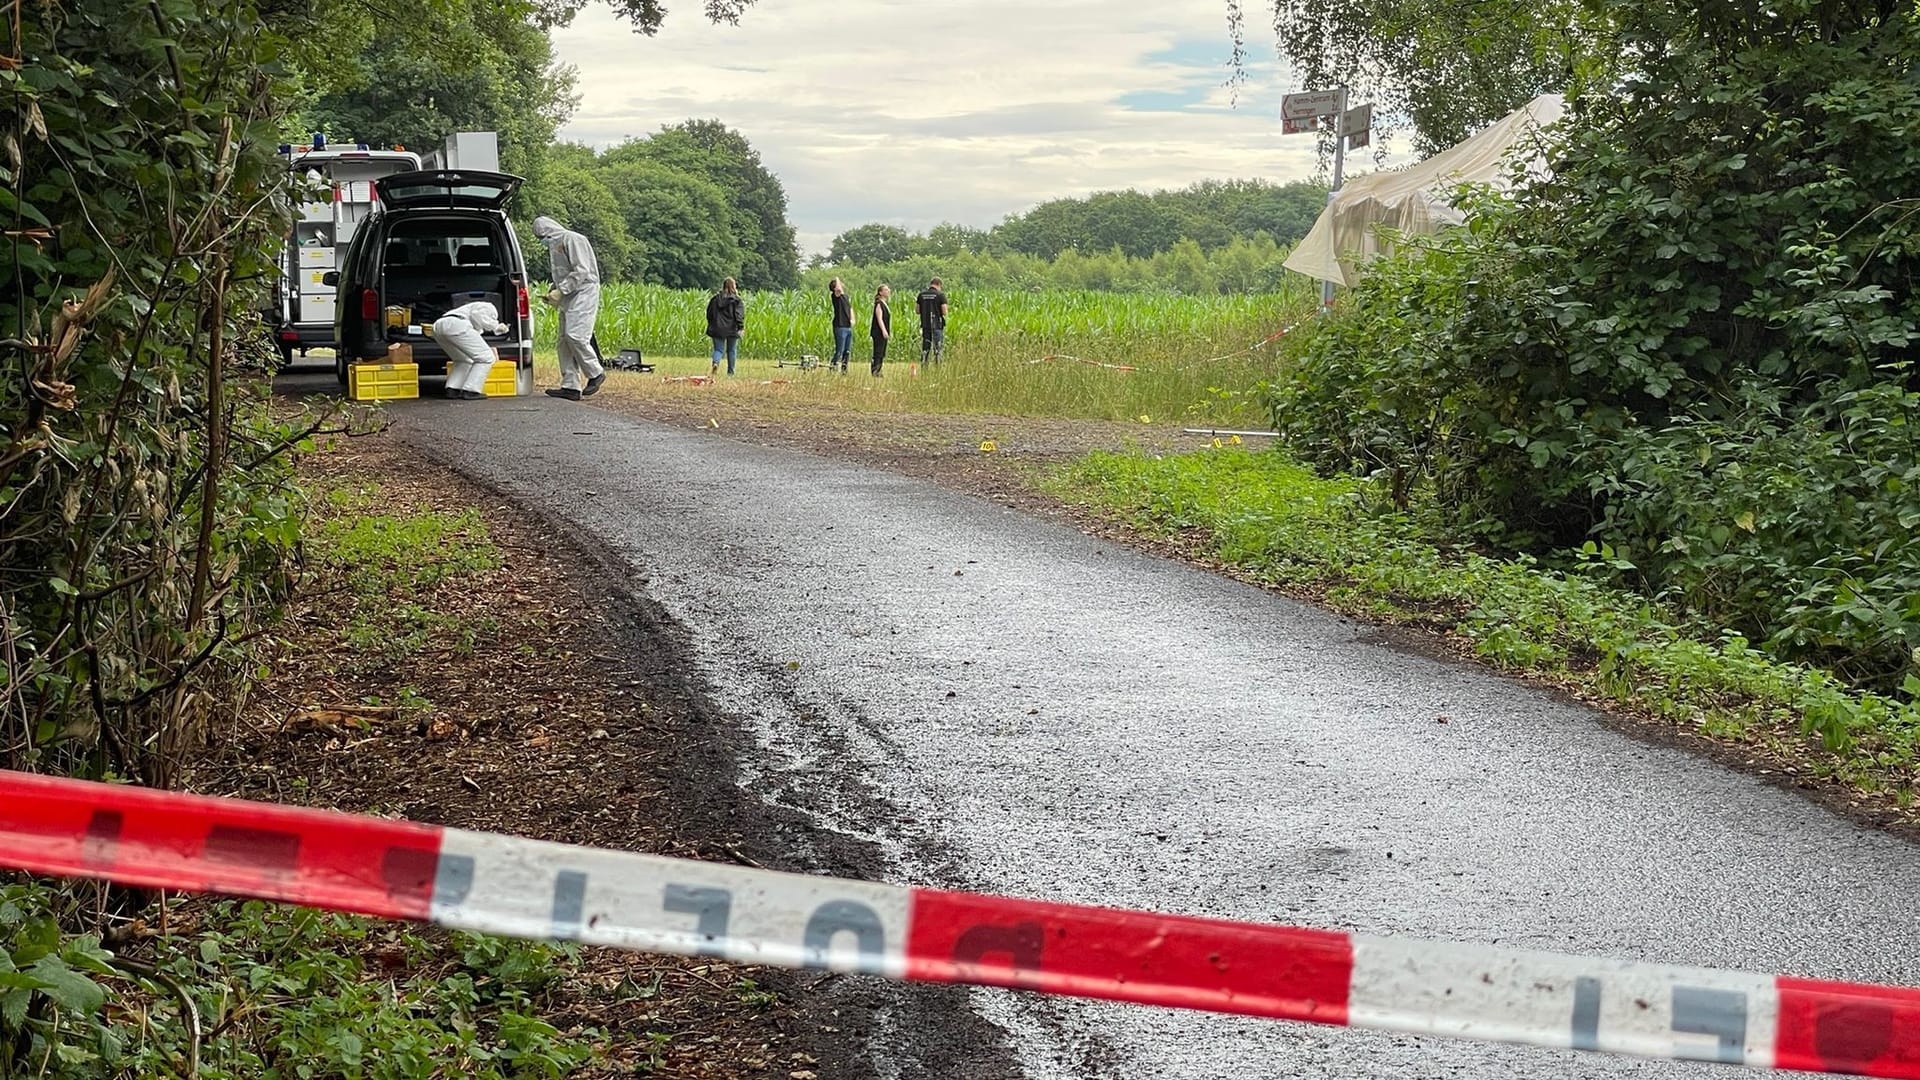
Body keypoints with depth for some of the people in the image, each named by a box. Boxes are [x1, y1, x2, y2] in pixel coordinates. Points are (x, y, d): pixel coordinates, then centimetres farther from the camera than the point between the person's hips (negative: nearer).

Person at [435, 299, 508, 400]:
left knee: (464, 360, 28)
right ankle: (470, 391, -5)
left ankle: (452, 390, 12)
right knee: (486, 358, 0)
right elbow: (476, 315, -3)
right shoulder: (489, 307, 17)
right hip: (455, 325, -9)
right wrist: (496, 326, 6)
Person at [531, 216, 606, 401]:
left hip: (583, 294, -10)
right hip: (568, 297, 10)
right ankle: (571, 386, 4)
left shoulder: (572, 240, -10)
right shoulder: (554, 245, 20)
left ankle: (595, 373, -2)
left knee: (575, 335, -18)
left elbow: (581, 271, -18)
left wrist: (560, 291, -18)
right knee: (565, 340, 4)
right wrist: (553, 291, 8)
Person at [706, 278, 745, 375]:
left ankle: (715, 363, -24)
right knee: (731, 350, 11)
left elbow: (709, 312, 9)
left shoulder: (716, 298, 3)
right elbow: (739, 315, -12)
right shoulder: (737, 300, -7)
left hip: (718, 329, 2)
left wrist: (712, 325, 19)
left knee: (718, 349, 6)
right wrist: (741, 327, -9)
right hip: (732, 329, -2)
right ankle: (730, 371, 14)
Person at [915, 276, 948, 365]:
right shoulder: (940, 295, -7)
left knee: (925, 349, 9)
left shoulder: (921, 294, 4)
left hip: (925, 326, 4)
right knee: (937, 349, 2)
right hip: (937, 325, -3)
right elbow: (944, 312, -11)